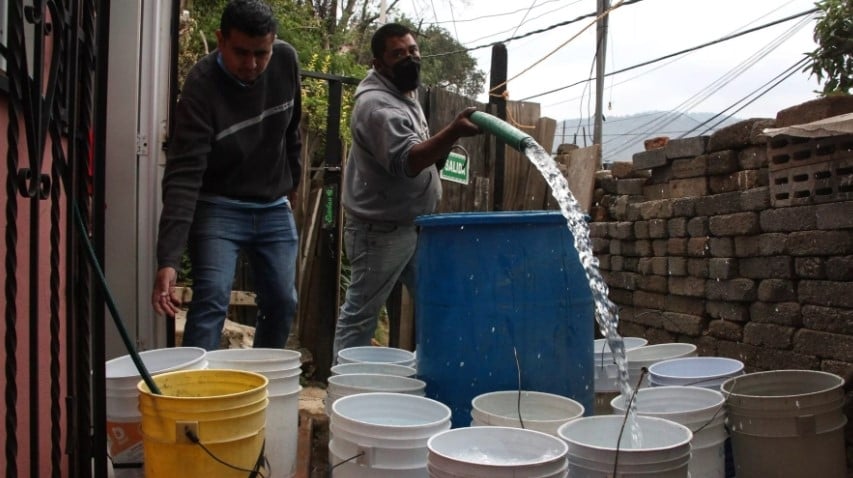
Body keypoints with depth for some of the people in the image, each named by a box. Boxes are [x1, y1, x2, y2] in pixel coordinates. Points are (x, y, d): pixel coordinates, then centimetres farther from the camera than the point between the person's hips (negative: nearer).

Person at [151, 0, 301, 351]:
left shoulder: (287, 60, -10)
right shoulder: (201, 86, -24)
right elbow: (183, 176, -31)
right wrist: (168, 260, -38)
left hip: (274, 206, 5)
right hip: (218, 207, -5)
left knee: (283, 303, 8)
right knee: (211, 300, -17)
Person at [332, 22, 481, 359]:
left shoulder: (406, 96, 12)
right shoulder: (377, 105, -20)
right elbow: (406, 161, -33)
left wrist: (446, 144, 7)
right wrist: (453, 132, -45)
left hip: (416, 227, 10)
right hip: (379, 231, -10)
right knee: (360, 316, 0)